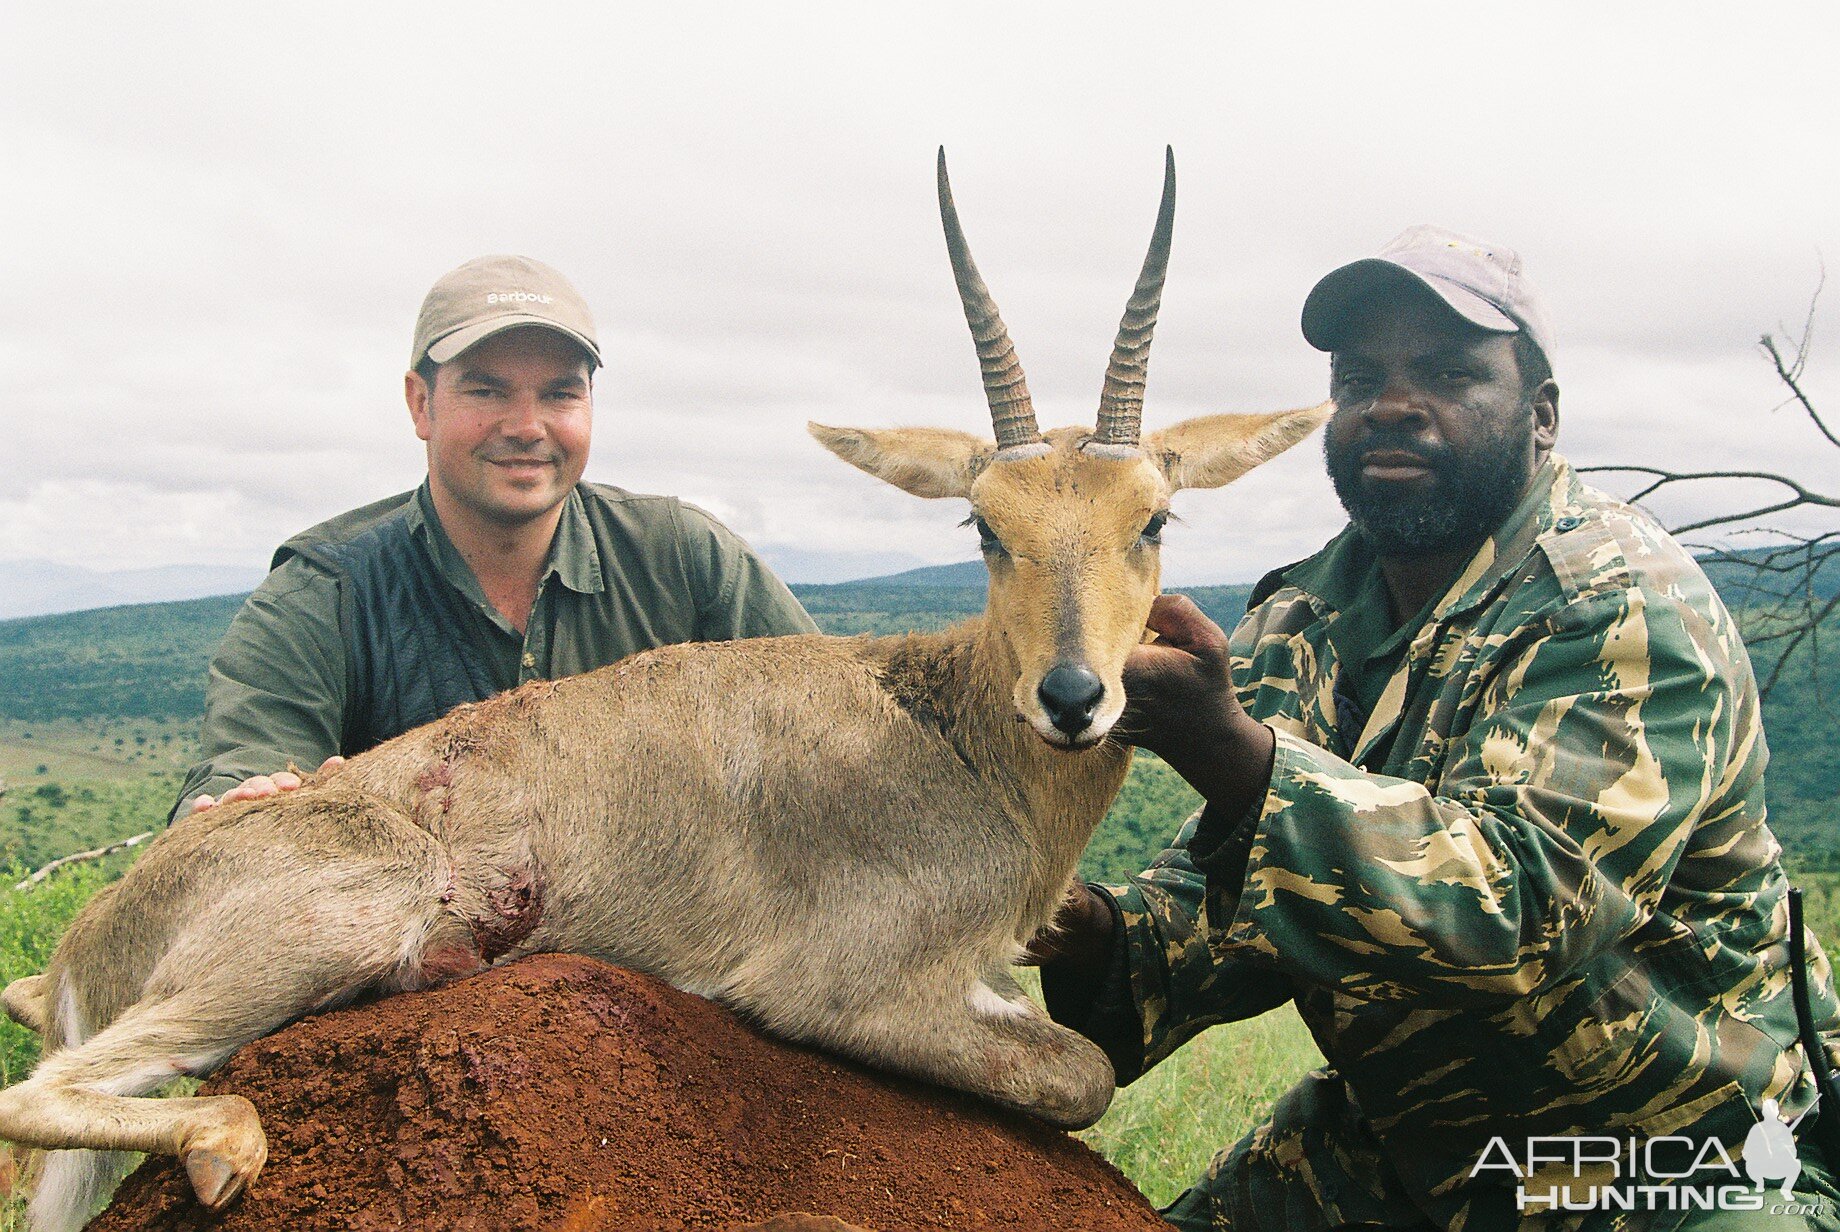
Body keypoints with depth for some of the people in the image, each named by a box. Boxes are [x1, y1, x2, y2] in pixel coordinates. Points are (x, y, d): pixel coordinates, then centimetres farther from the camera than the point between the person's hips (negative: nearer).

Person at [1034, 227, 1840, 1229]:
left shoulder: (1627, 615, -20)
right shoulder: (1307, 616, 1)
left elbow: (1518, 906, -34)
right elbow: (1234, 891, 0)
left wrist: (1229, 753, -45)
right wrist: (1109, 944, -22)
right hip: (1387, 1139, 6)